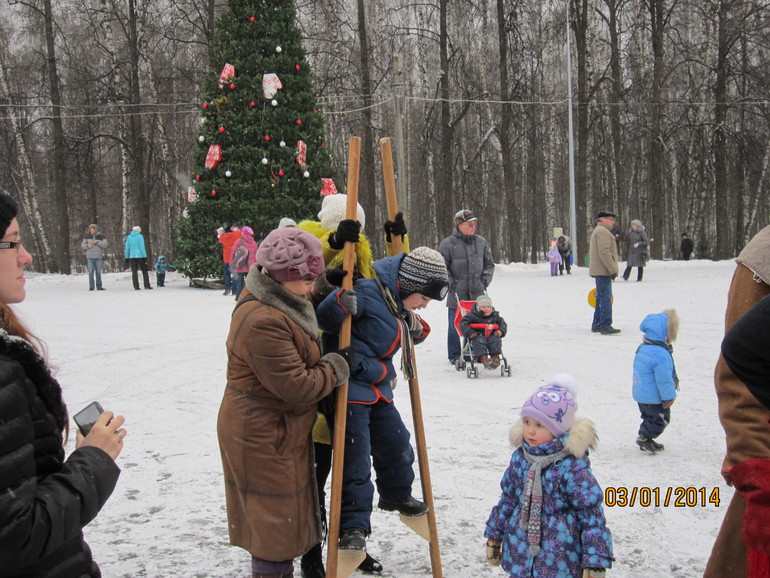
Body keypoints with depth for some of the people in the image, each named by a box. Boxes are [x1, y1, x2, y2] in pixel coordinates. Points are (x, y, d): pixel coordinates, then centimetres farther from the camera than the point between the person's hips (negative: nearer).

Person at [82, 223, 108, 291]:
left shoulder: (101, 236, 2)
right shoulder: (87, 236, 6)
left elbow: (105, 245, -5)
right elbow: (83, 245, 9)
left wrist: (97, 242, -17)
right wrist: (87, 245, -12)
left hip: (98, 257, 0)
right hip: (90, 257, 0)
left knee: (98, 272, 4)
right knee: (91, 272, -4)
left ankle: (99, 286, 10)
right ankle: (91, 287, -1)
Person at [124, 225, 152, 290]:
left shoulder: (129, 237, 6)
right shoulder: (140, 237, -5)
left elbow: (127, 248, 7)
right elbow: (142, 247, -9)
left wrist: (127, 257, 12)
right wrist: (145, 256, -7)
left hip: (132, 256, 3)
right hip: (140, 256, -3)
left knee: (134, 272, 5)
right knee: (144, 271, 5)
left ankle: (136, 286, 0)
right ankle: (147, 285, 1)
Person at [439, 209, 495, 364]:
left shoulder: (481, 242, 8)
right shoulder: (448, 243, -6)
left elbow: (489, 264, 17)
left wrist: (485, 281, 6)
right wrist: (451, 284, -8)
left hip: (477, 293, 4)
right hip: (457, 293, -3)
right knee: (455, 325, 3)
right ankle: (454, 356, 17)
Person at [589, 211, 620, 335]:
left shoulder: (597, 231, 22)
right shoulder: (603, 232, -13)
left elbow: (591, 252, 27)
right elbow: (604, 253, -22)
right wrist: (613, 269, -21)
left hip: (598, 271, 11)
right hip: (603, 270, -11)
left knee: (601, 298, 15)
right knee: (606, 298, -10)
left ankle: (596, 325, 20)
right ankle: (605, 326, -11)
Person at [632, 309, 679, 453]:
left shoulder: (643, 348, 5)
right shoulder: (661, 354, -27)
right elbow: (664, 378, -24)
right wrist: (669, 397, -13)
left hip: (640, 394, 10)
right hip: (654, 397, -9)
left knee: (649, 417, 22)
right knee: (661, 418, 6)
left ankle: (646, 440, 29)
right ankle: (644, 438, 7)